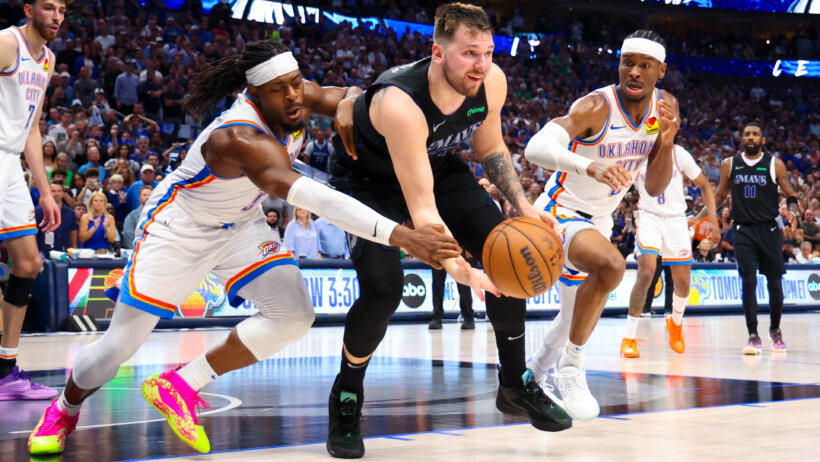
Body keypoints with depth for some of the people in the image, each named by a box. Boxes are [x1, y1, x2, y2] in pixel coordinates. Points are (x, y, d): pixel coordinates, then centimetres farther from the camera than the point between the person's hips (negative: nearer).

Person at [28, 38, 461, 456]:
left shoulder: (295, 97, -17)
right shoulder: (242, 139, -40)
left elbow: (344, 97, 3)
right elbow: (316, 198, -51)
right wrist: (401, 236, -58)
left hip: (240, 225, 7)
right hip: (180, 226, -7)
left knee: (295, 313, -13)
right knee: (118, 346, -2)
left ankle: (179, 386, 2)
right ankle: (63, 410, 32)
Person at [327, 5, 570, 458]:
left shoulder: (492, 83, -21)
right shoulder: (400, 104, -40)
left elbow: (489, 148, 2)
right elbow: (421, 206, -41)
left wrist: (523, 205, -9)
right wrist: (459, 270, -52)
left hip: (438, 167, 6)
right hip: (369, 178, -6)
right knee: (383, 288, -25)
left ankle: (516, 385, 12)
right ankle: (346, 398, 2)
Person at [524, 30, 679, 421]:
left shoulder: (663, 107, -5)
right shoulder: (596, 107, -26)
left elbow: (654, 189, -2)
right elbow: (536, 147, -42)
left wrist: (667, 142, -21)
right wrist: (590, 166, -59)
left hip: (597, 221, 8)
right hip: (561, 212, -8)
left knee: (581, 317, 21)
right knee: (610, 264, -37)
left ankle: (536, 374, 48)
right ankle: (570, 367, -23)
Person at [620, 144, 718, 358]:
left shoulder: (678, 153, -5)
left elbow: (704, 186, 4)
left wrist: (713, 220, -4)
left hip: (676, 219, 2)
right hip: (649, 218, -2)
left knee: (683, 283, 6)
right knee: (646, 272, -23)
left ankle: (675, 323, 39)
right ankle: (629, 339, -17)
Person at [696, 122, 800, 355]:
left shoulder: (775, 164, 1)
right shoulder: (730, 164, 6)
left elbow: (790, 194, 2)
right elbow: (719, 196, 14)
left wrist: (793, 205, -21)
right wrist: (698, 217, 4)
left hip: (768, 229, 0)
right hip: (742, 230, 0)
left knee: (775, 283, 5)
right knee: (748, 282, -11)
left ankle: (775, 330, 27)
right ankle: (753, 336, -7)